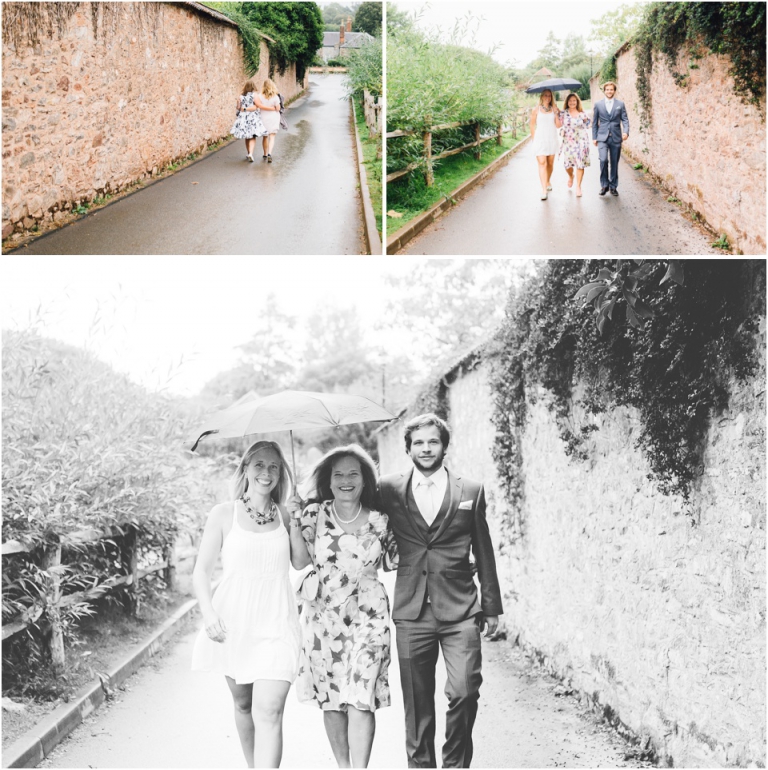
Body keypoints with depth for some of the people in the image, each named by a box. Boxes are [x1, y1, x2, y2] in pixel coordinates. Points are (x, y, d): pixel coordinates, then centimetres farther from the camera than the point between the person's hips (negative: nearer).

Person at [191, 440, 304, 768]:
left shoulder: (284, 516, 7)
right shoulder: (224, 514, 0)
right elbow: (201, 571, 0)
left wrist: (295, 528, -5)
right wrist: (209, 614, -14)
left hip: (276, 624, 0)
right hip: (234, 622, 0)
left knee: (269, 712, -13)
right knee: (243, 704, 16)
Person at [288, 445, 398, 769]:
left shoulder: (378, 521, 5)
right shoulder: (315, 513, 2)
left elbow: (391, 563, 15)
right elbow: (303, 559, -2)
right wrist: (295, 521, -12)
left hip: (368, 616, -1)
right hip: (323, 616, 1)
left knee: (361, 698, -10)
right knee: (331, 700, 5)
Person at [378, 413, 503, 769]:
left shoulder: (470, 491, 6)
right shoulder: (388, 490, 5)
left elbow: (483, 553, 10)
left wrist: (491, 606, 10)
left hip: (460, 612, -1)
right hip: (411, 613, 1)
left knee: (464, 693, -9)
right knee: (416, 701, 6)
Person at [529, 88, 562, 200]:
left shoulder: (554, 109, 7)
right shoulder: (536, 109, 2)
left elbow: (558, 125, 1)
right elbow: (532, 125, 6)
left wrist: (556, 113, -9)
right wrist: (534, 139, 3)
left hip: (552, 140, 3)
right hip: (540, 140, -3)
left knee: (550, 163, 9)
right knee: (542, 163, -12)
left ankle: (547, 182, 34)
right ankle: (544, 190, -17)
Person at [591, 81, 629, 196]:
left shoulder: (620, 104, 7)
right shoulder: (598, 105, 7)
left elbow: (625, 119, 3)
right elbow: (595, 122, 11)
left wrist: (626, 132, -15)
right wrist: (594, 137, 7)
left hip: (616, 138, 1)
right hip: (602, 138, -1)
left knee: (614, 163, 5)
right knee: (603, 160, -18)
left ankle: (613, 186, 17)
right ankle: (604, 185, -3)